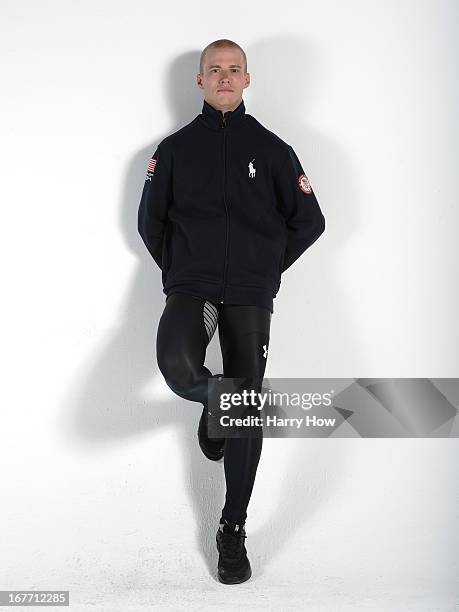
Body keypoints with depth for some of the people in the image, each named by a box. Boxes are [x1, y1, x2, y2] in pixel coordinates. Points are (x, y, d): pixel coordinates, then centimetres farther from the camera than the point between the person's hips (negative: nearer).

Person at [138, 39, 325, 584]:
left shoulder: (272, 149, 8)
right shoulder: (175, 148, 9)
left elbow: (309, 221, 12)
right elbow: (150, 221, 16)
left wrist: (269, 268, 9)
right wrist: (178, 271, 10)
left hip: (250, 294, 0)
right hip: (189, 288, 0)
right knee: (177, 367, -31)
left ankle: (233, 532, 13)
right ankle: (214, 399, 7)